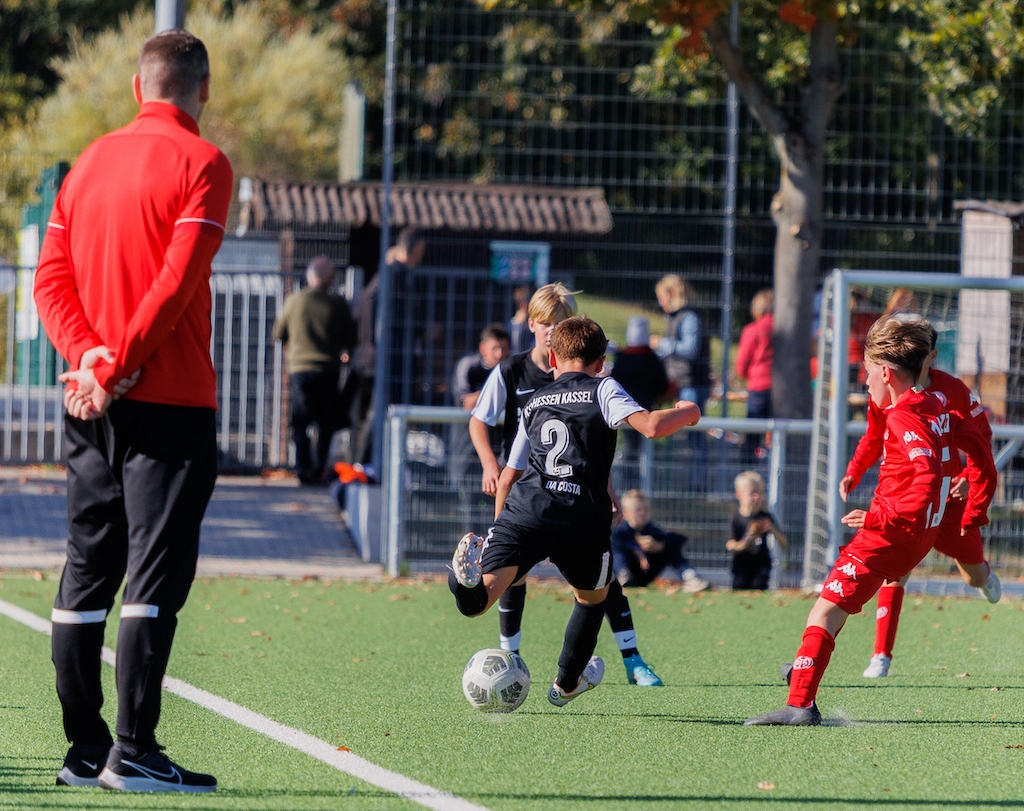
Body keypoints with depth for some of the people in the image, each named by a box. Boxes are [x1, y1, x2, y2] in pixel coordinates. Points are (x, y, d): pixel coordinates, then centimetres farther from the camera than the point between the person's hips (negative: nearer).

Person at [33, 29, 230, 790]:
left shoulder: (92, 161, 13)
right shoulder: (200, 162, -7)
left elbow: (52, 276, 7)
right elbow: (178, 279, -17)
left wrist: (88, 354, -5)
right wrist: (116, 365, -14)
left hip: (91, 404, 6)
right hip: (170, 399, -6)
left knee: (86, 574, 9)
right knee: (156, 576, -5)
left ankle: (85, 750, 10)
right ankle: (133, 750, -9)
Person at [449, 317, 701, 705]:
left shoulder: (533, 403, 27)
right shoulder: (602, 389, 13)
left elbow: (508, 478, 29)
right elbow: (651, 426, -4)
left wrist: (500, 525, 42)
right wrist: (686, 411, 16)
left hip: (525, 507, 2)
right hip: (583, 516, -2)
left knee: (476, 600, -13)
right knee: (592, 597, 28)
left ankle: (470, 576, -48)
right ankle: (567, 683, 41)